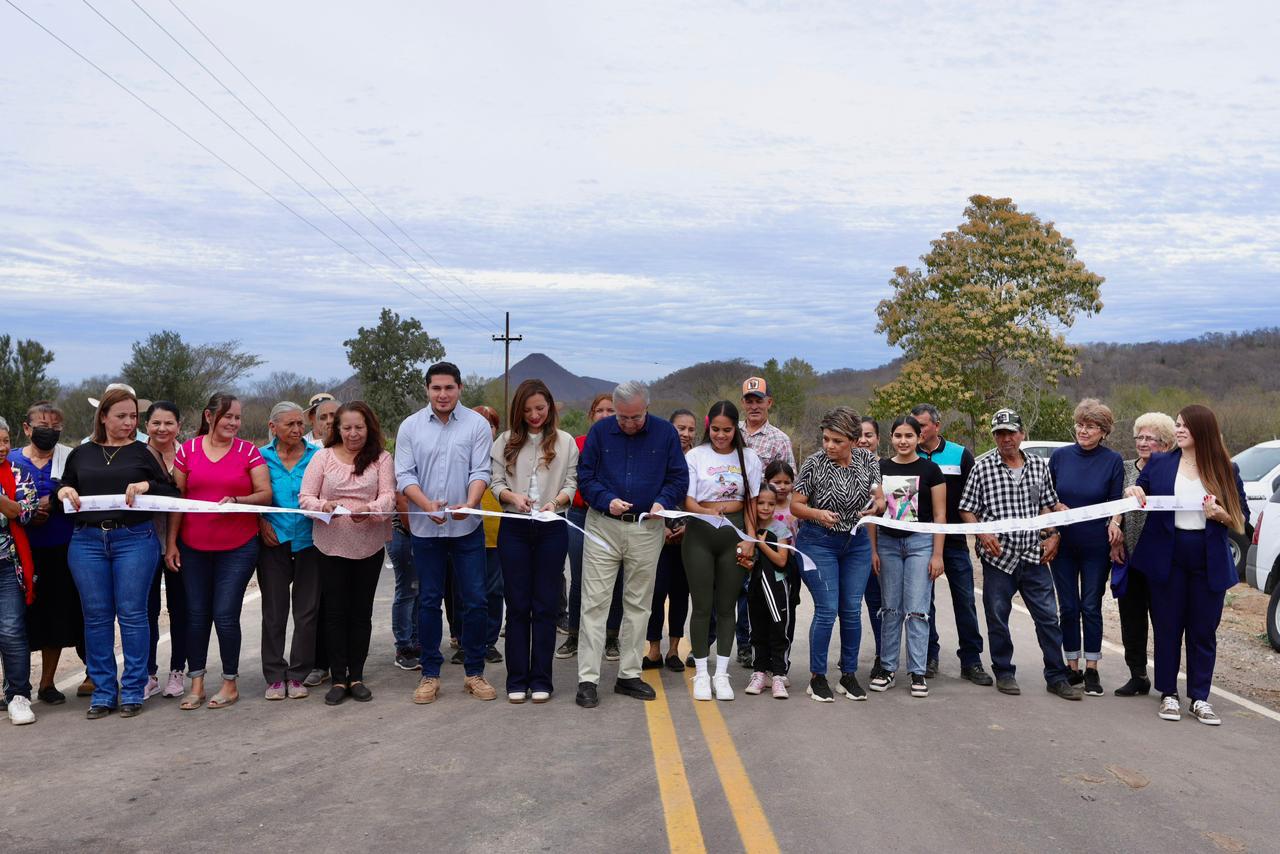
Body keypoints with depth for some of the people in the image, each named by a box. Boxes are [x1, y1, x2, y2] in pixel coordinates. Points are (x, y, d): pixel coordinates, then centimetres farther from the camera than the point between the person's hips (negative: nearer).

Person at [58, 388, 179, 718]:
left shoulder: (144, 453, 6)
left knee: (132, 614, -1)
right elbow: (65, 488, 21)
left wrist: (147, 486, -15)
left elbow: (172, 493, 3)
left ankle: (133, 690, 8)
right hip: (87, 541, 2)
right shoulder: (81, 454, 13)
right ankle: (103, 691, 14)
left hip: (135, 539, -2)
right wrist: (64, 490, -1)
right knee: (96, 616, 4)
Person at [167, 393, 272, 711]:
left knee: (225, 614, -4)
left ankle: (230, 684, 12)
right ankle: (196, 685, 18)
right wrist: (171, 542, 4)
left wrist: (236, 500, -20)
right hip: (194, 547, 2)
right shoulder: (188, 450, 4)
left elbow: (265, 494, -2)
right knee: (196, 614, 7)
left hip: (238, 547, -2)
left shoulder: (248, 451, 0)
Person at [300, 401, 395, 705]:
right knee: (335, 611, 4)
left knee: (361, 611, 9)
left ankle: (356, 677, 20)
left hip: (369, 545, 0)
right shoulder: (323, 457, 1)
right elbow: (305, 497, -2)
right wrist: (323, 505, -23)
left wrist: (370, 509, -30)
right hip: (332, 544, 0)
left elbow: (388, 496, -9)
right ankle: (338, 678, 14)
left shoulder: (381, 458, 1)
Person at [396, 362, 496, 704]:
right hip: (425, 528, 1)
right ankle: (430, 674, 18)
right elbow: (404, 475, -2)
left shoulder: (477, 424, 0)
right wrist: (428, 505, -19)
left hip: (466, 526, -1)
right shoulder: (410, 427, 3)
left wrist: (469, 503, -24)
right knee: (429, 601, 8)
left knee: (474, 600, 2)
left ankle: (474, 672, 16)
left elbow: (480, 471, -5)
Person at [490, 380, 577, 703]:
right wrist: (513, 497, -17)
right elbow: (496, 483, 4)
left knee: (545, 606, 4)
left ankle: (541, 680, 11)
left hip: (552, 530, -1)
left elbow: (571, 484, 2)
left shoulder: (566, 442, 5)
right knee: (517, 605, 5)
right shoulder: (505, 442, 7)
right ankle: (517, 680, 12)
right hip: (514, 529, 1)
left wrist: (556, 502, -18)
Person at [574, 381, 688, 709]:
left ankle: (629, 675, 20)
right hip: (603, 525, -1)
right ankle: (587, 679, 1)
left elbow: (679, 477, 6)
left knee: (638, 604, 9)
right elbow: (584, 475, 3)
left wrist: (663, 502, -13)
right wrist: (607, 500, -14)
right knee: (594, 604, -3)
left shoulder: (666, 433, 1)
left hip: (647, 529, 1)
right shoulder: (600, 431, 0)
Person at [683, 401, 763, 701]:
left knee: (726, 606, 6)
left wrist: (751, 539, -2)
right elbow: (687, 500, -5)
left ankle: (721, 674, 14)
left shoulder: (748, 457, 6)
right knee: (702, 606, 1)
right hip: (700, 533, -1)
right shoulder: (695, 456, 1)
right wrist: (707, 511, -26)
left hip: (734, 534, 2)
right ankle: (701, 673, 11)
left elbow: (751, 502, 8)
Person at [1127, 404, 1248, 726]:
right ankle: (1168, 694, 17)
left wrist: (1221, 514, -15)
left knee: (1203, 632, 6)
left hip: (1209, 563, 0)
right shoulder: (1159, 463, 4)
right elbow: (1138, 492, 14)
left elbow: (1242, 518, 6)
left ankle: (1200, 698, 16)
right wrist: (1134, 492, -9)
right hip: (1167, 559, 0)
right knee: (1167, 628, 6)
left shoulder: (1225, 469, 3)